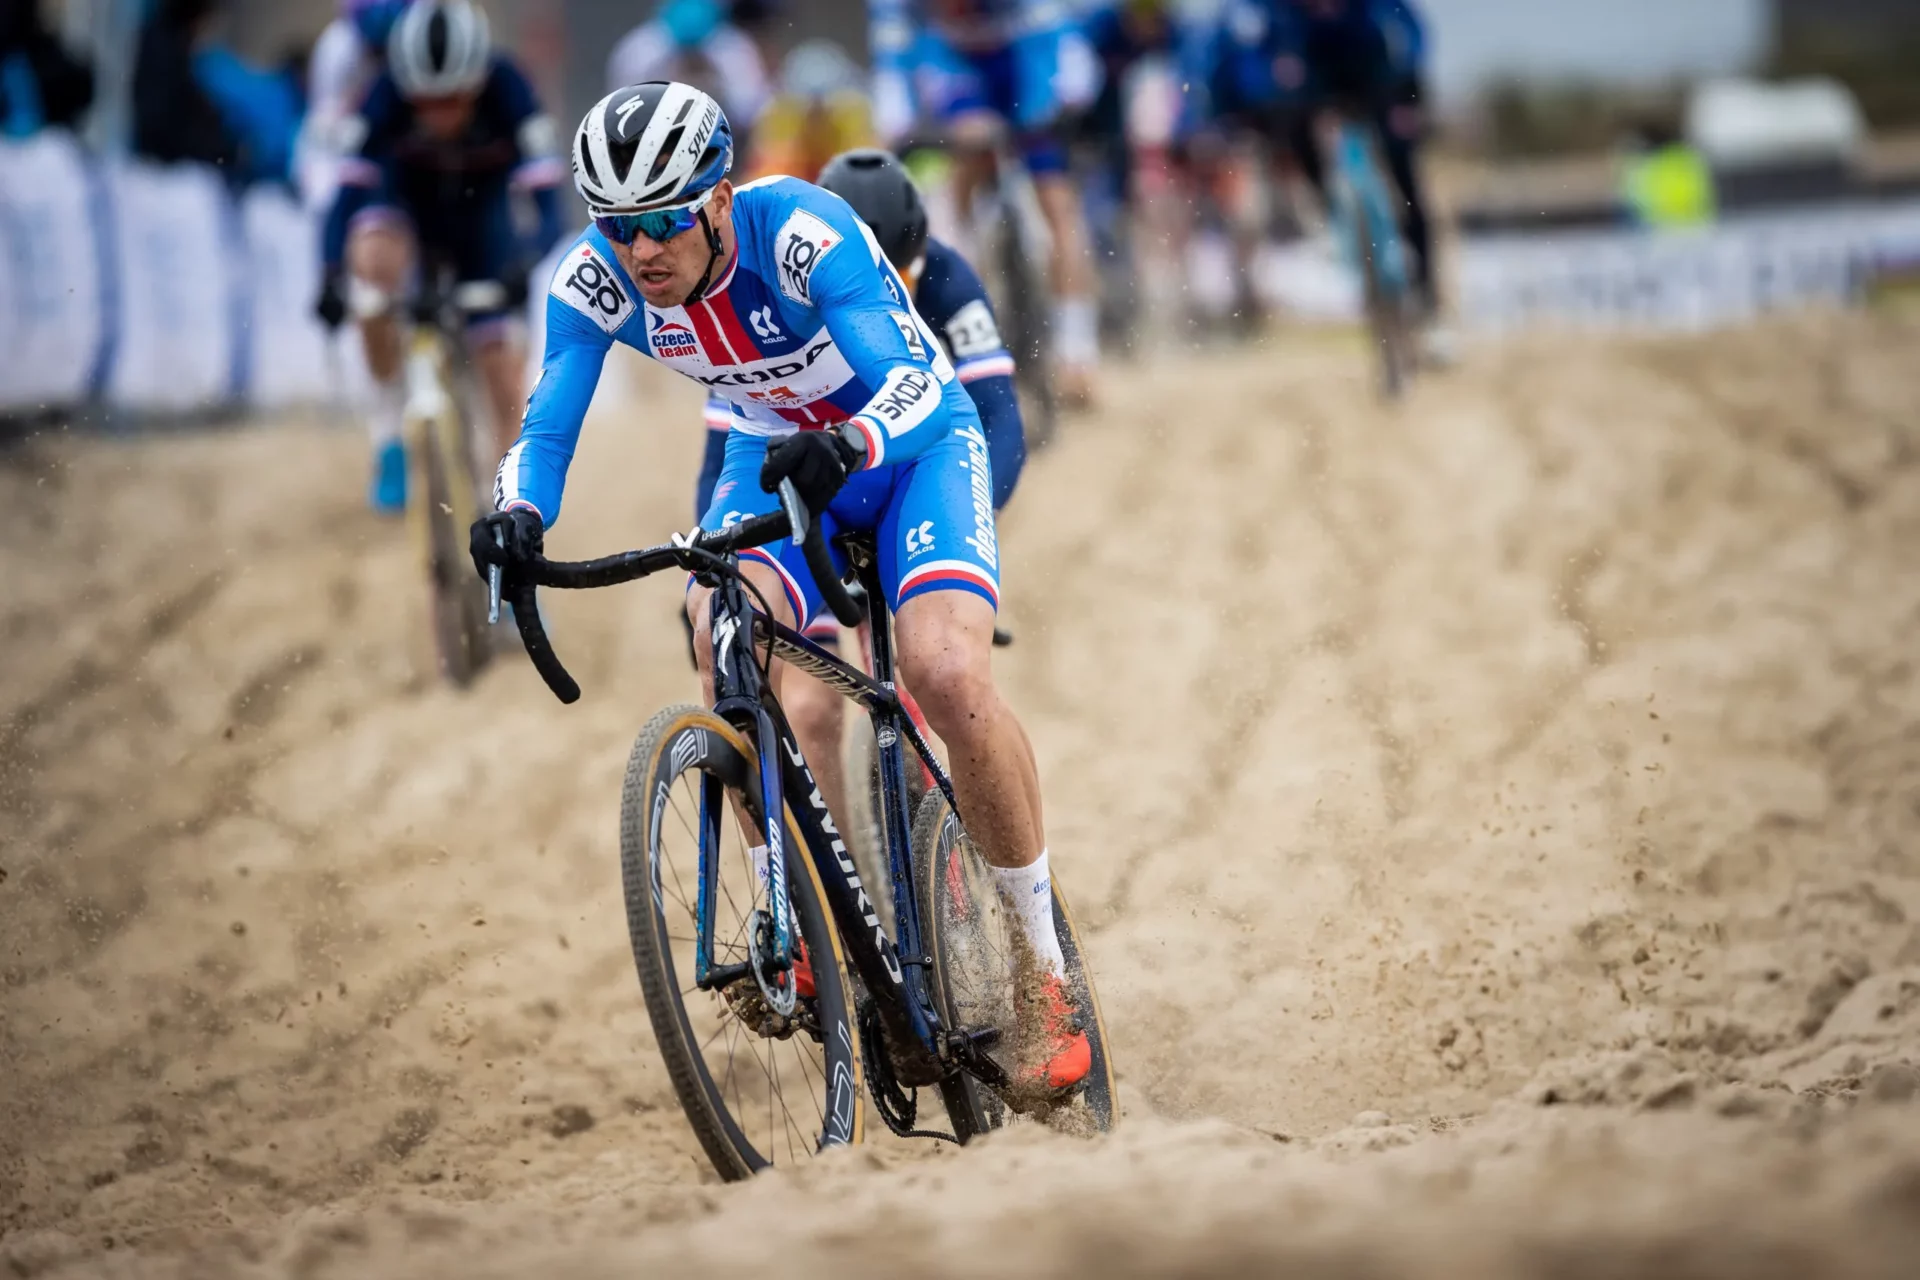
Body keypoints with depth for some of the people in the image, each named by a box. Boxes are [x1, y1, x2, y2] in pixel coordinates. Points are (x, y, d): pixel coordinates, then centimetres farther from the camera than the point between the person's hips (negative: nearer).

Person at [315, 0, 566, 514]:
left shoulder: (507, 93, -31)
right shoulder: (385, 98, -31)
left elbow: (547, 207, -35)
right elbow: (349, 191, -31)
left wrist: (526, 263, -54)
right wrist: (331, 276, -46)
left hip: (481, 217, 0)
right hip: (405, 203, 0)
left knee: (507, 389, -6)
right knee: (374, 259, -36)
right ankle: (389, 425, -21)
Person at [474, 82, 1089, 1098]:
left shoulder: (803, 234, -33)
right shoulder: (598, 278, -20)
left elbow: (915, 384, -41)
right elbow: (547, 424, -23)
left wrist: (850, 446, -62)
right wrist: (518, 514, -45)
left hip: (912, 443, -4)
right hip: (775, 454, 4)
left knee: (947, 677, -27)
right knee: (724, 642, -28)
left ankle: (1043, 974, -10)